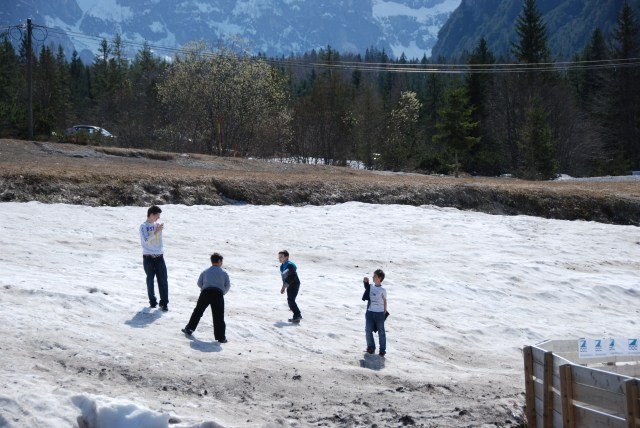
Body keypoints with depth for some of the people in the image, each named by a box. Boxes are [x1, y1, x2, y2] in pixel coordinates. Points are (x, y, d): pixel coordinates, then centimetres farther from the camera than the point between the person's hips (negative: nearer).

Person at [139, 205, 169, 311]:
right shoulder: (143, 226, -5)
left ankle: (164, 302, 0)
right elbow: (146, 240, -18)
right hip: (148, 257, -3)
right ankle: (152, 301, 16)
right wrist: (156, 232, -19)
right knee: (150, 280, 5)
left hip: (159, 257, 3)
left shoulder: (158, 225, 9)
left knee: (163, 280, -3)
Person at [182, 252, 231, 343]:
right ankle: (221, 337, -2)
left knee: (198, 311, 17)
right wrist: (223, 293, 24)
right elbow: (228, 285, 7)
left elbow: (199, 283, 16)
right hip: (218, 293, -2)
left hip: (205, 292, 2)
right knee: (218, 316, 0)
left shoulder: (205, 272, 16)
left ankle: (189, 329, 23)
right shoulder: (224, 273, 10)